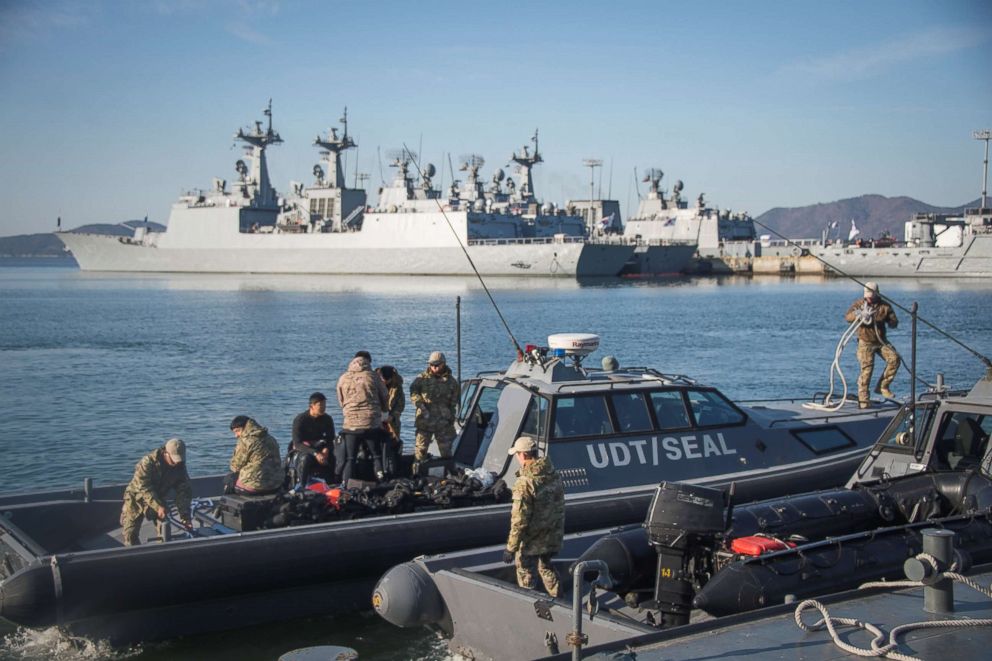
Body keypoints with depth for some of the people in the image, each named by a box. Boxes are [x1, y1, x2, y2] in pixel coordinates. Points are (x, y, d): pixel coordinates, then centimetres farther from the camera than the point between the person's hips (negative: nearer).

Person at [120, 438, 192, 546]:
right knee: (130, 533, -9)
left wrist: (185, 516, -24)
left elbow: (184, 491, -15)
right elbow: (143, 488, -33)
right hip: (136, 499, -4)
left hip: (158, 499, 4)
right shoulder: (148, 462, -29)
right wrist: (158, 506, -42)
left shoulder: (180, 466, -15)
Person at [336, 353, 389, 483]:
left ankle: (344, 486, 0)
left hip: (350, 424, 1)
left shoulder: (343, 379, 3)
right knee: (377, 456, 12)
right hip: (372, 424, -1)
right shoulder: (373, 376, -1)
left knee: (348, 458, 7)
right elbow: (385, 398, 8)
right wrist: (379, 410, 28)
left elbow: (341, 402, 12)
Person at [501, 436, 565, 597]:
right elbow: (559, 506, 10)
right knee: (546, 566, 28)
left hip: (532, 541, -7)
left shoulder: (525, 482, -24)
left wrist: (511, 548, -16)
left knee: (525, 574, 10)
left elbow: (519, 520, -24)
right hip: (553, 537, 7)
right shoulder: (554, 475, -1)